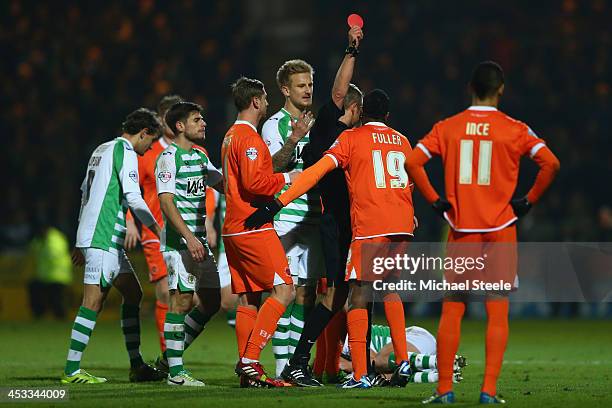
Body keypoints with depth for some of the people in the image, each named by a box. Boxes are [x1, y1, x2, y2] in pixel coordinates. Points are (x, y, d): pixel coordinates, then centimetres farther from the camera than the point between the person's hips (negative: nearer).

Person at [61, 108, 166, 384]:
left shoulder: (102, 150, 21)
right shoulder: (125, 152, -8)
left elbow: (86, 193, 24)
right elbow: (133, 197, -16)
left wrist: (81, 243, 27)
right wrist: (157, 229, -7)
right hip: (103, 238, -10)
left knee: (133, 294, 13)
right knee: (93, 301, -11)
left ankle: (136, 366, 14)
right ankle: (71, 370, -12)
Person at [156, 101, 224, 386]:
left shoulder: (200, 155, 16)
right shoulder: (169, 157, -9)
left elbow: (223, 185, 26)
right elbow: (166, 202, -17)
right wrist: (189, 237, -24)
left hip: (199, 239, 9)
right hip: (178, 240, -9)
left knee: (211, 301, 8)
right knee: (181, 299, -10)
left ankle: (171, 354, 19)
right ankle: (175, 371, -7)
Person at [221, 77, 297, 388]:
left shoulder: (231, 136, 19)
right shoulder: (249, 138, -12)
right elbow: (253, 182, -22)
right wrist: (285, 178, -9)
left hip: (235, 229, 10)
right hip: (253, 227, -10)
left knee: (248, 298, 8)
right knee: (284, 289, -10)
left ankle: (247, 370, 5)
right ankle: (250, 361, -15)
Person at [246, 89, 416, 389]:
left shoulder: (352, 138, 2)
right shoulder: (402, 142, 17)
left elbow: (317, 171, -8)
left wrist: (277, 204, -12)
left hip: (370, 228, -5)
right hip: (402, 226, 5)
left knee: (358, 297, -3)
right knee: (390, 289, 23)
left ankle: (360, 374, -12)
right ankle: (402, 359, 16)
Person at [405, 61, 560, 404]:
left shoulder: (447, 128, 3)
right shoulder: (515, 130, -2)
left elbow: (413, 162, -6)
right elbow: (550, 163, -14)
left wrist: (435, 201, 2)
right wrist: (529, 201, -3)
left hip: (461, 228, 1)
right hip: (500, 229, -1)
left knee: (452, 310, 6)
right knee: (498, 311, 2)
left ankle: (445, 388, 3)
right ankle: (489, 389, -5)